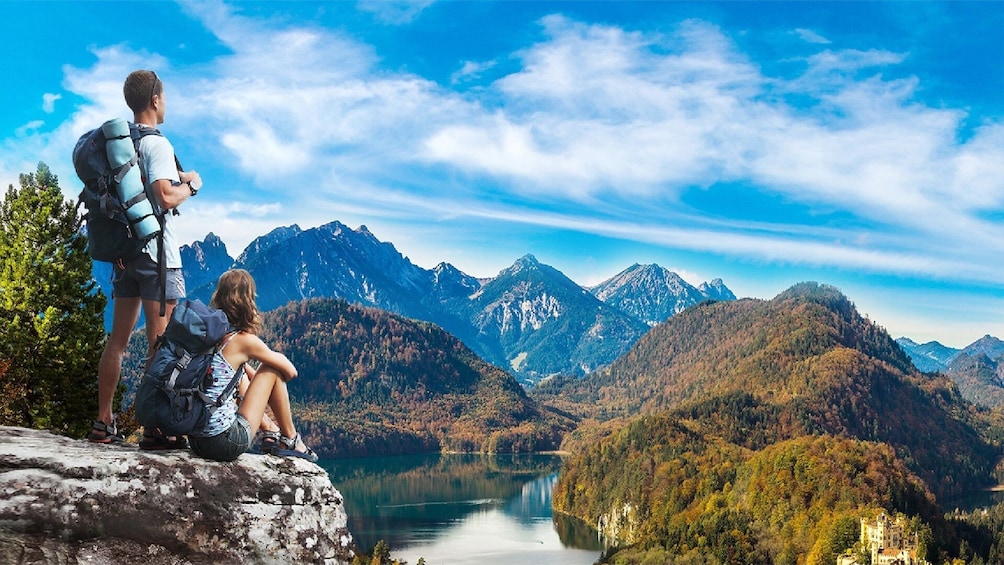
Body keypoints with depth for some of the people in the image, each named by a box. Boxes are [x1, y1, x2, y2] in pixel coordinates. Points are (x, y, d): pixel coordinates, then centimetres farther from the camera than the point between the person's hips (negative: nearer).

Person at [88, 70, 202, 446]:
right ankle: (156, 429, -3)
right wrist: (190, 184, -4)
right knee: (161, 343, -4)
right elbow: (165, 197, -23)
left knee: (118, 338, 11)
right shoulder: (157, 144, -12)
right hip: (157, 253, -8)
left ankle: (104, 423, 14)